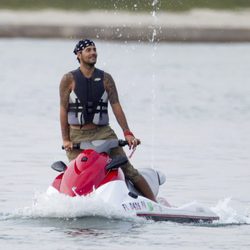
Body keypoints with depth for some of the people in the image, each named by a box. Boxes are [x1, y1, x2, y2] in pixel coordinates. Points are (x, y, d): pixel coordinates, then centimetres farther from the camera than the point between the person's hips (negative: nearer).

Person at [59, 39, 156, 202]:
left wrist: (127, 133, -8)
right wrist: (65, 139, -5)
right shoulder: (69, 79, 0)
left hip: (103, 133, 1)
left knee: (128, 169, -6)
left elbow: (116, 106, 2)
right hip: (77, 135, -1)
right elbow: (64, 109, 1)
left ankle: (155, 204, -5)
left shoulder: (106, 79, 6)